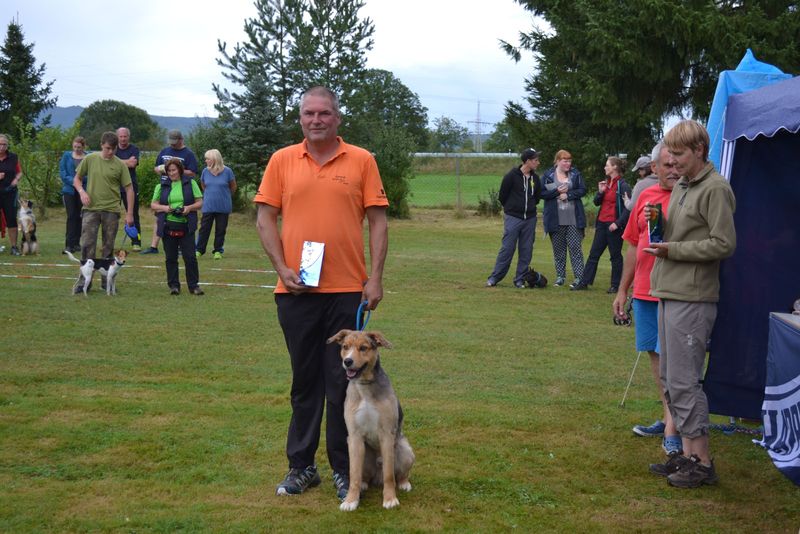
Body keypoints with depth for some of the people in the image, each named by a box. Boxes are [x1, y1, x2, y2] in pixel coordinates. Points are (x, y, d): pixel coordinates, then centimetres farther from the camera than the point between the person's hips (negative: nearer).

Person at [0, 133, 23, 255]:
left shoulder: (13, 157, 4)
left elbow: (19, 172, 13)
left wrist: (17, 179, -8)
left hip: (10, 193, 2)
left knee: (11, 220, 2)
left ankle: (14, 247, 7)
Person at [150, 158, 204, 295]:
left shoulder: (190, 183, 7)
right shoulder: (161, 185, 11)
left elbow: (200, 202, 6)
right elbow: (153, 205, 10)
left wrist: (189, 208, -13)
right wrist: (164, 208, -10)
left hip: (186, 226, -2)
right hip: (168, 226, 2)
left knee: (190, 257, -3)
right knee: (171, 258, 6)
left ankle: (194, 285, 5)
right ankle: (173, 285, 14)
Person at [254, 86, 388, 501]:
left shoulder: (361, 161, 2)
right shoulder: (281, 161, 5)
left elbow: (377, 221, 1)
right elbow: (265, 217, 6)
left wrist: (375, 278, -6)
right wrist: (281, 267, -6)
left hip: (347, 290, -1)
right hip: (296, 291, 1)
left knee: (343, 382, 4)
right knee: (304, 381, 11)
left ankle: (344, 470, 17)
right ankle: (301, 466, 22)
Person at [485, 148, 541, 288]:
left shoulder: (535, 178, 7)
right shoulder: (512, 176, -8)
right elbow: (502, 196, 0)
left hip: (530, 219, 5)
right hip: (513, 218, -5)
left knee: (526, 251, 4)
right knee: (507, 248, -5)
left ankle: (520, 280, 12)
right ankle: (494, 278, 2)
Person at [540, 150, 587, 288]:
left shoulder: (575, 174, 5)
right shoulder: (548, 175, 3)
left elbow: (582, 190, 0)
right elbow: (542, 193, -3)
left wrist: (568, 194, -12)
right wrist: (557, 191, -15)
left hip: (573, 219, -1)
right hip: (555, 219, 1)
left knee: (575, 247, -4)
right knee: (558, 248, 8)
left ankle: (579, 277, -3)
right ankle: (560, 276, 18)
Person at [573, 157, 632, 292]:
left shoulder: (622, 185, -11)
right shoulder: (606, 183, 13)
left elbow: (628, 207, -15)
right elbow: (596, 202, 14)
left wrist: (617, 223, -19)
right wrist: (600, 192, -4)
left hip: (613, 226, -8)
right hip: (602, 223, 8)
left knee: (615, 255, 2)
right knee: (594, 253, 8)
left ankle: (615, 285, 11)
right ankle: (584, 282, 12)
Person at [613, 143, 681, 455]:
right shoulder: (646, 197, 11)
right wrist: (622, 290, 18)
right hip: (644, 292, 7)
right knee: (655, 354, 13)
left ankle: (672, 430, -5)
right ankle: (668, 418, 25)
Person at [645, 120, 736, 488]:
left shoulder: (715, 189, -11)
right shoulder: (681, 187, 17)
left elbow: (723, 244, -16)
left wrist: (673, 250, -15)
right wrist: (657, 226, 3)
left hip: (692, 299, -10)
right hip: (669, 293, 10)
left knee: (683, 381, -7)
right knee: (670, 379, 13)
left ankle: (702, 461, 3)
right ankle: (687, 454, 22)